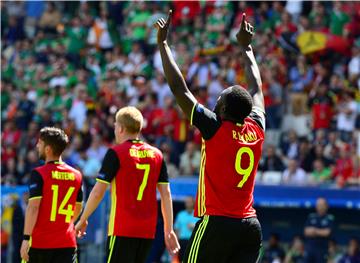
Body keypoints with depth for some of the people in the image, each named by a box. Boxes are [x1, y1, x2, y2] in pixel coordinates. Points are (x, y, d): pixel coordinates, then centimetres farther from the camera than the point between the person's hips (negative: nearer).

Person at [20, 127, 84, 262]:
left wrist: (26, 238, -15)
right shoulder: (77, 175, 8)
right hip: (67, 243, 3)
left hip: (40, 242, -3)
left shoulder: (39, 174, -7)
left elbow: (33, 207, -14)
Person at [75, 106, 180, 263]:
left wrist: (82, 220, 5)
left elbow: (98, 192, -6)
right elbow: (166, 194, 8)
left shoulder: (115, 153, -4)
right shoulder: (156, 154, 10)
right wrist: (169, 230, 11)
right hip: (148, 230, 6)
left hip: (122, 229, -6)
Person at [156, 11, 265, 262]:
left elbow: (179, 88, -4)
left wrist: (163, 43, 4)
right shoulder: (257, 130, 6)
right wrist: (246, 46, 37)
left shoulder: (215, 129, -8)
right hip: (251, 225, 6)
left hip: (217, 223, -6)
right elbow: (257, 88, 24)